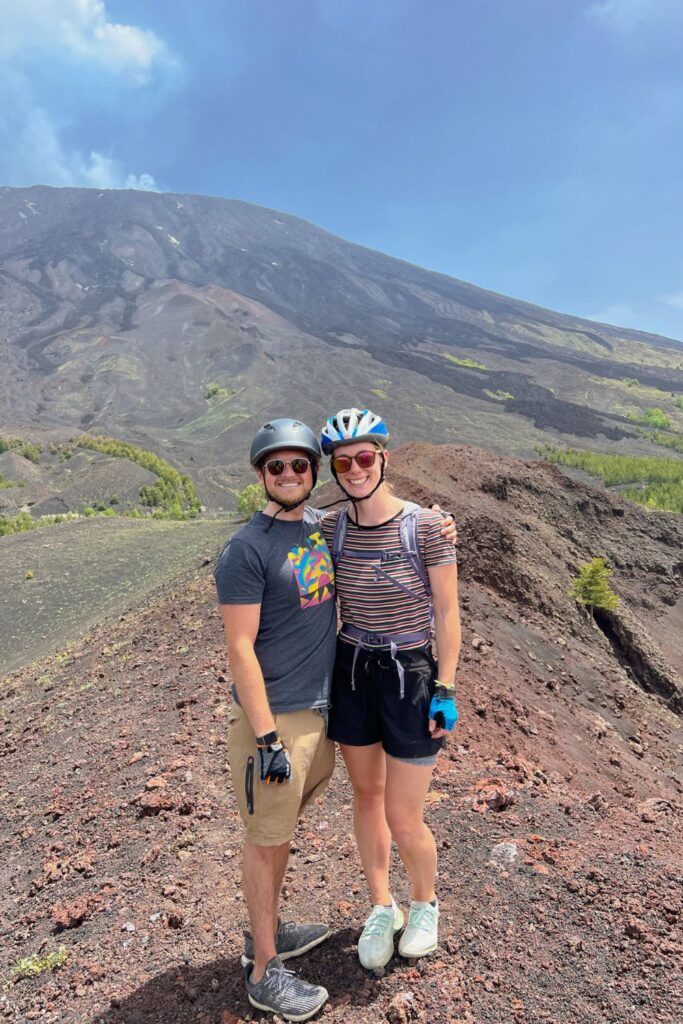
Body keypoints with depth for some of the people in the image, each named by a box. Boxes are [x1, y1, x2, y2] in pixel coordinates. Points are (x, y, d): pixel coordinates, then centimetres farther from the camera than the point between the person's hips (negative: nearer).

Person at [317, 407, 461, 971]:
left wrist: (445, 689, -9)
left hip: (410, 675, -3)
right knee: (366, 796, 19)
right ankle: (382, 908, 44)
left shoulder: (425, 525, -14)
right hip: (352, 672, 4)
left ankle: (425, 903, 40)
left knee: (403, 818, 5)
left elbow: (447, 611, -8)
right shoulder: (331, 527, -4)